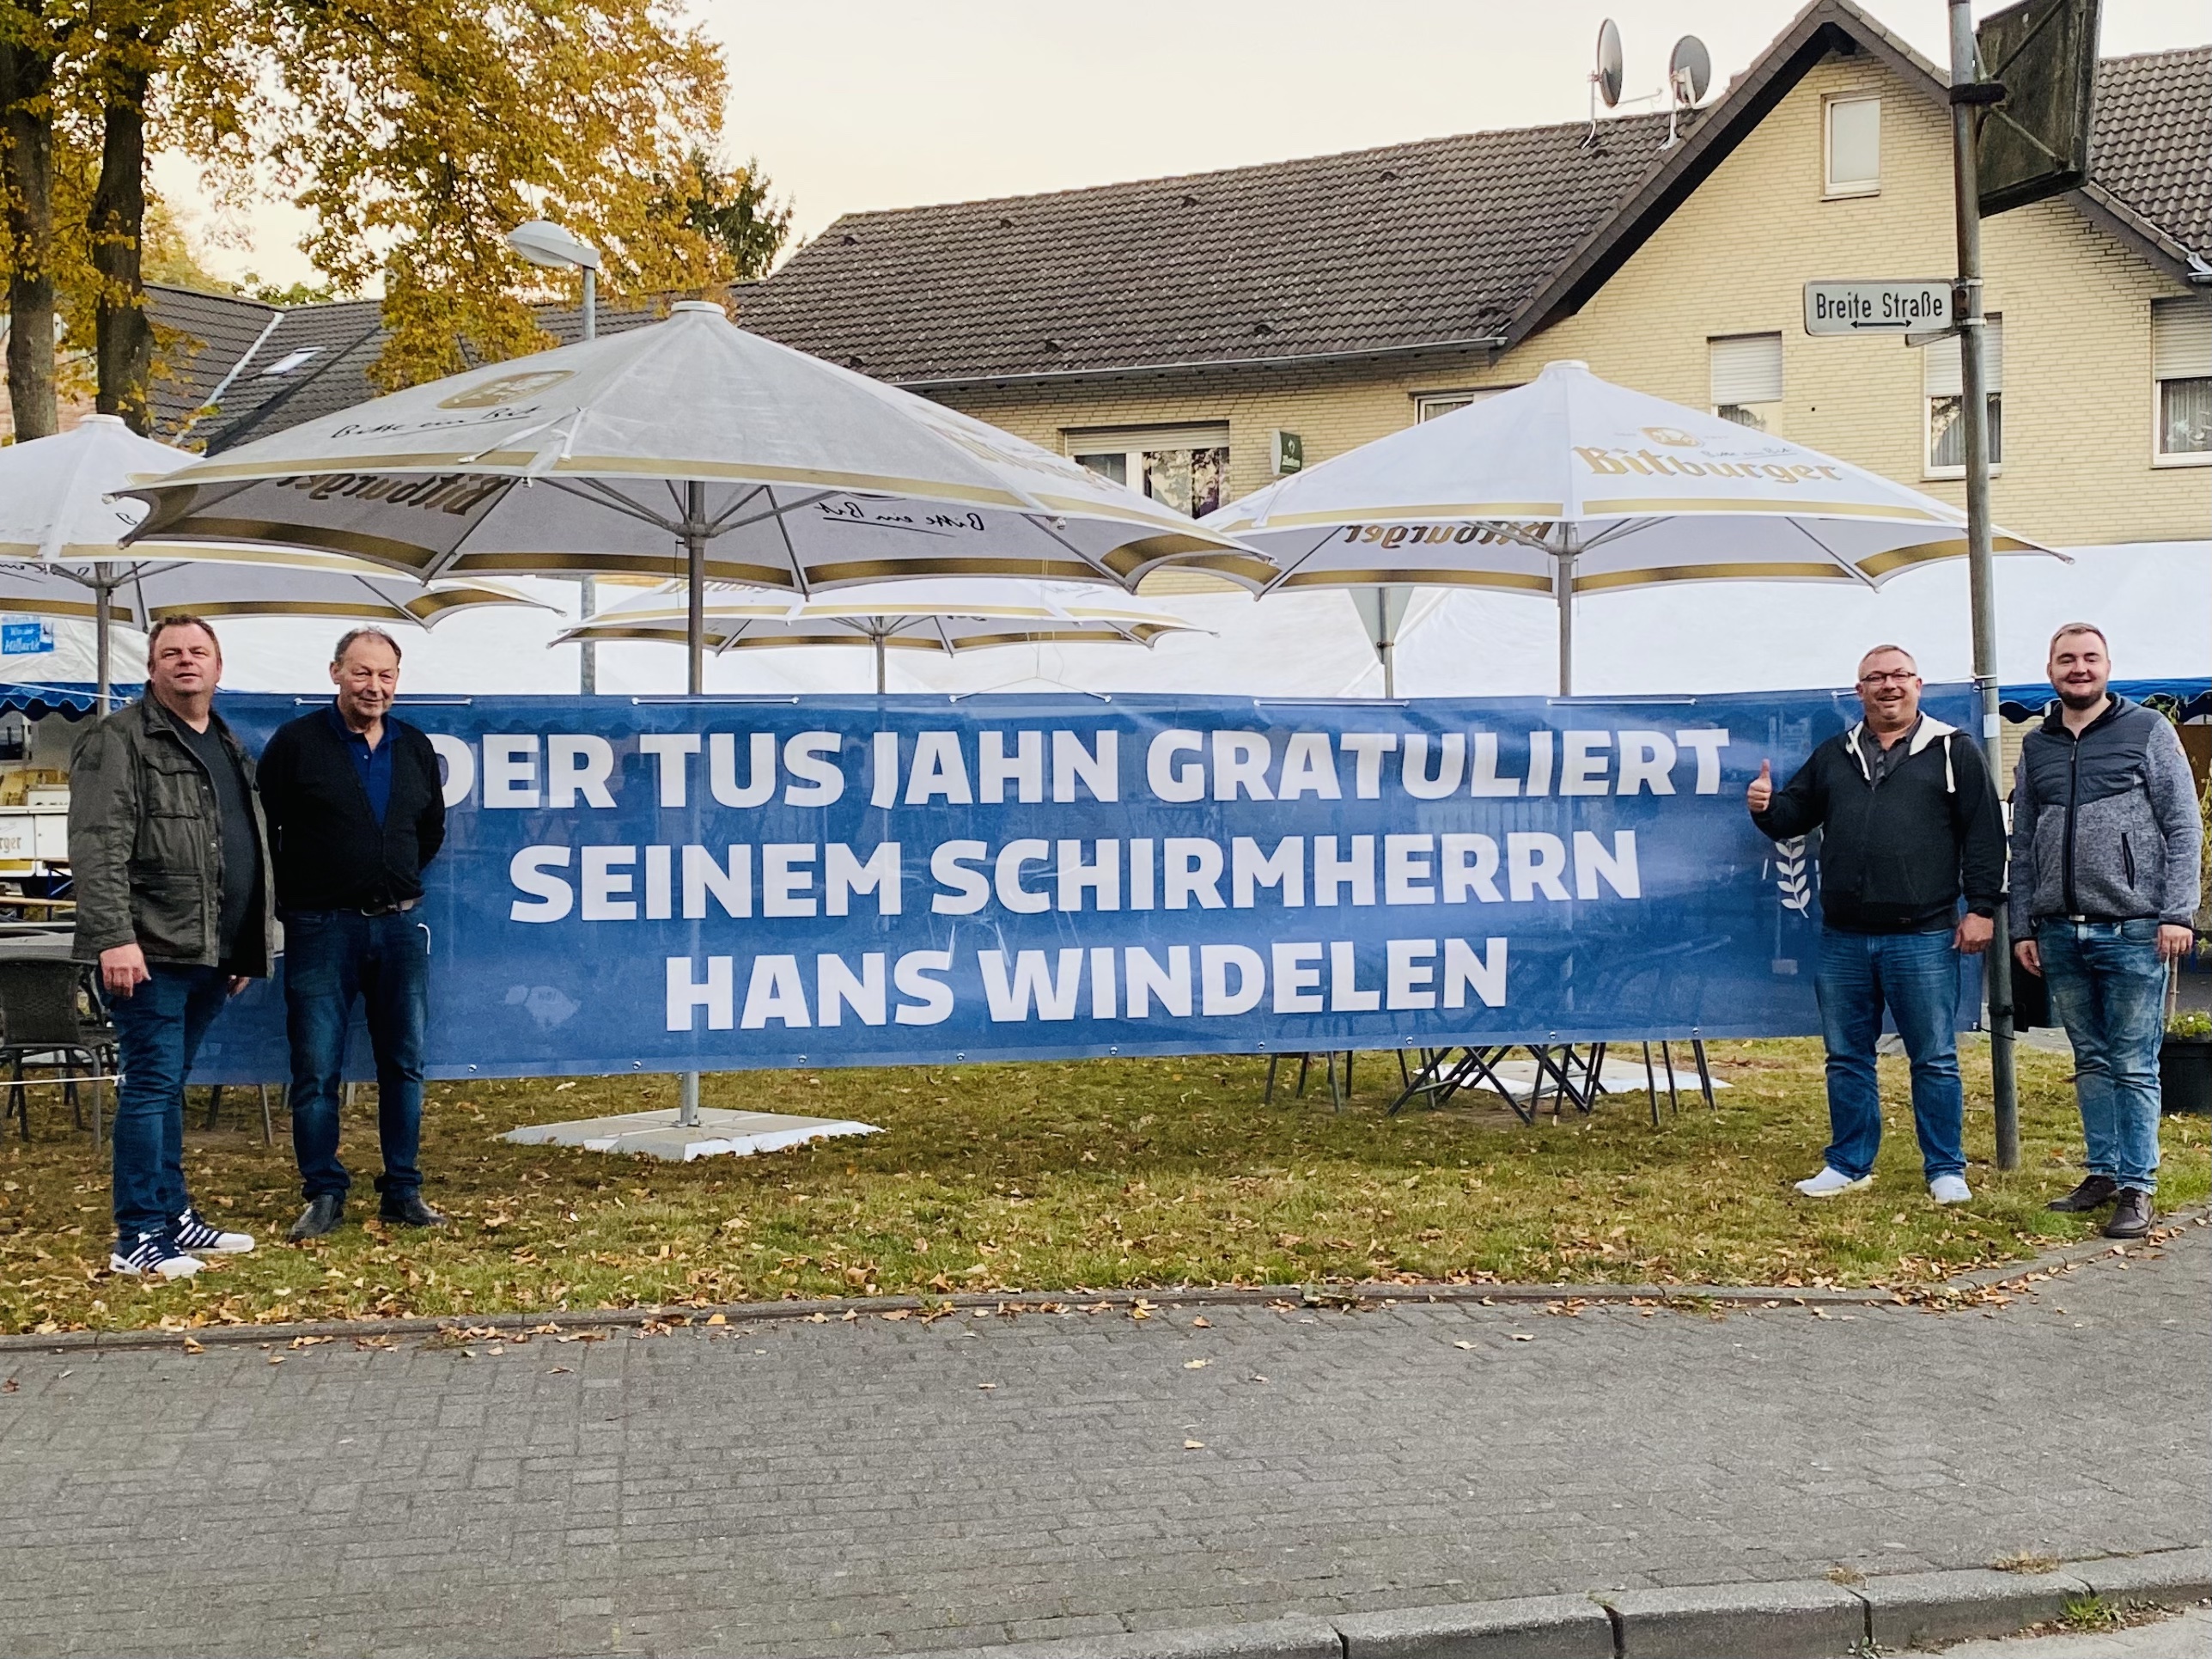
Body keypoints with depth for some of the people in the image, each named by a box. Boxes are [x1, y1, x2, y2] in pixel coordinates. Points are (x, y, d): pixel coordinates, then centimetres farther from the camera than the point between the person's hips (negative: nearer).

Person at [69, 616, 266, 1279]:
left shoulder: (229, 748, 19)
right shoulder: (119, 740, -6)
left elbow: (250, 852, 24)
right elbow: (96, 846, -16)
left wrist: (249, 948, 21)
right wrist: (114, 937, -25)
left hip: (209, 953, 8)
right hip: (151, 950, -7)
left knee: (169, 1084, 15)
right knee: (151, 1085, -7)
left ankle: (172, 1215, 21)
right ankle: (138, 1237, -3)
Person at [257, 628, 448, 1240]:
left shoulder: (415, 748, 9)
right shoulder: (296, 743, -4)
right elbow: (262, 831, 0)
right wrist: (298, 892, 4)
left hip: (399, 925, 4)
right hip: (321, 929, -4)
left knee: (404, 1065, 8)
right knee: (316, 1070, -1)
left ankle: (402, 1191, 16)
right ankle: (324, 1194, 9)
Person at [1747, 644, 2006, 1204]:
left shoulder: (1955, 752, 2)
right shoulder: (1833, 756, 14)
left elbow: (1984, 835, -2)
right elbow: (1795, 815, 19)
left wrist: (1982, 907, -8)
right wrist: (1767, 808, -5)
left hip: (1922, 938, -4)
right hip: (1843, 938, 4)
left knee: (1934, 1058, 2)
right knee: (1847, 1057, 10)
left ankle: (1946, 1170, 13)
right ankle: (1849, 1164, 21)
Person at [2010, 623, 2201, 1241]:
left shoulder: (2147, 731, 1)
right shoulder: (2037, 746, 13)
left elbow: (2183, 827, -2)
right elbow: (2023, 844, 15)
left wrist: (2178, 913, -10)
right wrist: (2022, 926, 10)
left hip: (2132, 931, -4)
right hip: (2060, 934, 4)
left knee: (2133, 1066, -2)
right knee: (2091, 1062, 11)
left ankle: (2136, 1188, 3)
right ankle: (2103, 1173, 19)